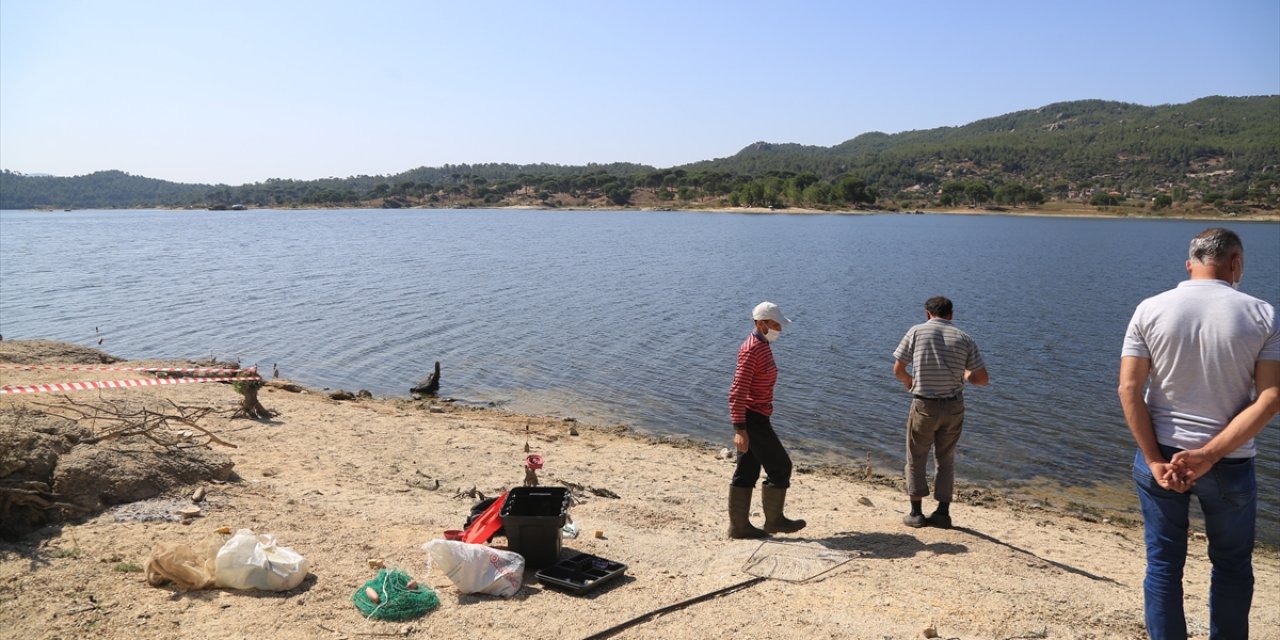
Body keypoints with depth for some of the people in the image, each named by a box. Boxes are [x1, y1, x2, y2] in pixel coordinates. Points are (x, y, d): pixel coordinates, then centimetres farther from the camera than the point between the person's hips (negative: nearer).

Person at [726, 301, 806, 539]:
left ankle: (739, 525, 16)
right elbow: (737, 391, -23)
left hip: (754, 418, 10)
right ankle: (774, 520, 15)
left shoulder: (762, 346, 13)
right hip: (753, 419, -10)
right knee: (780, 467, 1)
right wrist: (740, 429, -26)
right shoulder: (751, 350, -18)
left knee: (747, 473, 11)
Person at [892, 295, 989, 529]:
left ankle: (916, 513, 12)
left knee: (915, 459, 12)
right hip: (954, 406, 2)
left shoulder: (917, 331, -3)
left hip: (924, 406, -2)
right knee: (946, 459, 18)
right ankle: (943, 512, 16)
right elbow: (983, 378, 1)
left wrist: (908, 382, 17)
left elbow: (898, 369, -3)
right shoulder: (964, 339, 2)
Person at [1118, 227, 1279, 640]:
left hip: (1160, 455, 1)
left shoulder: (1150, 310, -6)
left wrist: (1155, 460, -9)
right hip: (1229, 463, 0)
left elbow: (1129, 389, -10)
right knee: (1232, 567, 18)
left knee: (1163, 564, 10)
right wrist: (1209, 455, -16)